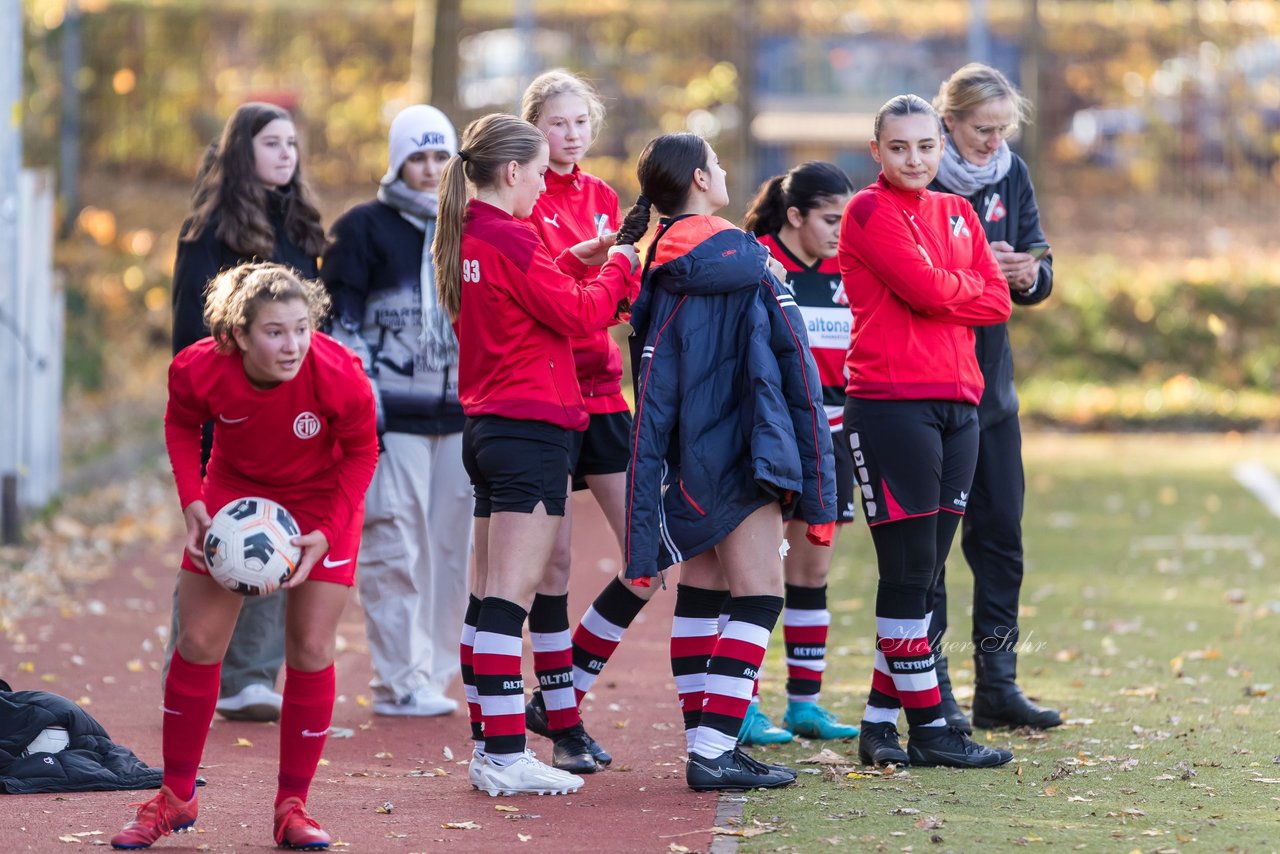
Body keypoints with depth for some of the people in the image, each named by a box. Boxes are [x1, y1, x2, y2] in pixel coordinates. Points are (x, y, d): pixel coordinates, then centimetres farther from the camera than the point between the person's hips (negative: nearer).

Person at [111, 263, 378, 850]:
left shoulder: (339, 376, -33)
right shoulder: (199, 369, -28)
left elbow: (362, 451, -14)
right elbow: (181, 425, -3)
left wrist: (327, 533, -23)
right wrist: (192, 502, -16)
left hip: (322, 503, -2)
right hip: (235, 491, 2)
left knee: (311, 648, -7)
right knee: (199, 641, 1)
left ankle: (292, 806, 6)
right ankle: (175, 796, 17)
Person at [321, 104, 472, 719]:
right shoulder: (363, 229, 1)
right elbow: (341, 321, -3)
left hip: (457, 414, 5)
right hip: (393, 414, -5)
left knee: (452, 549, 4)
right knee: (395, 550, -8)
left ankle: (433, 673, 12)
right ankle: (400, 682, -5)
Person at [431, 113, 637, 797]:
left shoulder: (466, 235, 12)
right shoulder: (507, 239, -16)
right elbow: (578, 314, -13)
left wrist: (575, 261, 11)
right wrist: (618, 267, 3)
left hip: (487, 428, 10)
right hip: (530, 427, -10)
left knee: (488, 596, 11)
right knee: (510, 594, -10)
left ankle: (488, 750, 15)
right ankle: (505, 757, -11)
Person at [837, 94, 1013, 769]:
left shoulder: (957, 214, 16)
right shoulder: (869, 212, -5)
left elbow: (996, 301, 7)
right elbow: (926, 288, -16)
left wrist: (944, 292, -9)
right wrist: (971, 284, 3)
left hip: (957, 402, 7)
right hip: (890, 403, -7)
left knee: (923, 572, 8)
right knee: (908, 571, -5)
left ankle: (880, 719, 13)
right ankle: (928, 727, -1)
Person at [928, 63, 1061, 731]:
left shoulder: (1011, 176, 6)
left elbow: (1038, 263, 6)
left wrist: (1029, 274, -17)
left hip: (990, 382, 6)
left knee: (1001, 532, 7)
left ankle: (997, 685, 13)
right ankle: (930, 692, 3)